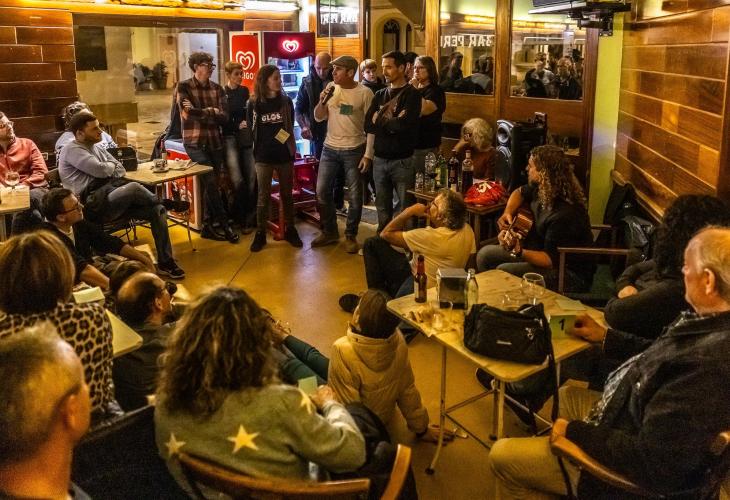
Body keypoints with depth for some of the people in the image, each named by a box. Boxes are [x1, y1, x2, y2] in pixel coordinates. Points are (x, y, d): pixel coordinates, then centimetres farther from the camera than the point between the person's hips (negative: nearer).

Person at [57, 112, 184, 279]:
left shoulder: (96, 148, 22)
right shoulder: (72, 150, -4)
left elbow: (120, 170, 20)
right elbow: (101, 170, -16)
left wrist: (107, 169, -1)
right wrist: (111, 166, 6)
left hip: (113, 196, 8)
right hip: (95, 205, -8)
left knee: (157, 210, -11)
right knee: (134, 187, -35)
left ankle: (165, 262, -8)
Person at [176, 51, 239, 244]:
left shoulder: (217, 88, 9)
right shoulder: (183, 87, -1)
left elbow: (224, 117, -1)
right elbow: (187, 113, -15)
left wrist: (200, 112, -12)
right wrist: (211, 111, -8)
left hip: (215, 142, 4)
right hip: (195, 143, -4)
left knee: (211, 185, 7)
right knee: (211, 183, -10)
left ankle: (208, 226, 16)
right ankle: (224, 225, 0)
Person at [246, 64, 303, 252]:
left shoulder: (286, 101, 2)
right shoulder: (254, 104, -3)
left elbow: (290, 127, 10)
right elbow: (251, 130, 5)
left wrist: (291, 148, 8)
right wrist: (259, 150, 4)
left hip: (284, 155, 2)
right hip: (263, 157, -2)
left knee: (287, 194, 10)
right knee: (264, 196, 1)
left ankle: (290, 230, 21)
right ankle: (260, 234, 10)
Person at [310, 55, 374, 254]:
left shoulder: (364, 93, -9)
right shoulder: (330, 88, 3)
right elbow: (318, 118, 6)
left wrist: (368, 155, -12)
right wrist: (322, 102, -14)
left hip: (354, 150, -4)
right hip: (330, 148, 4)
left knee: (355, 195, 4)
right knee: (322, 191, 6)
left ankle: (351, 235, 20)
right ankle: (329, 231, 23)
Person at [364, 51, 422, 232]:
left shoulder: (412, 94, -5)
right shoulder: (380, 95, 11)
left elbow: (404, 125, -21)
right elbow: (368, 126, -1)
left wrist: (381, 120, -5)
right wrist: (392, 124, -14)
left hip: (402, 161, -5)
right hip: (380, 159, 5)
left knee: (405, 206, 1)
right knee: (382, 205, 12)